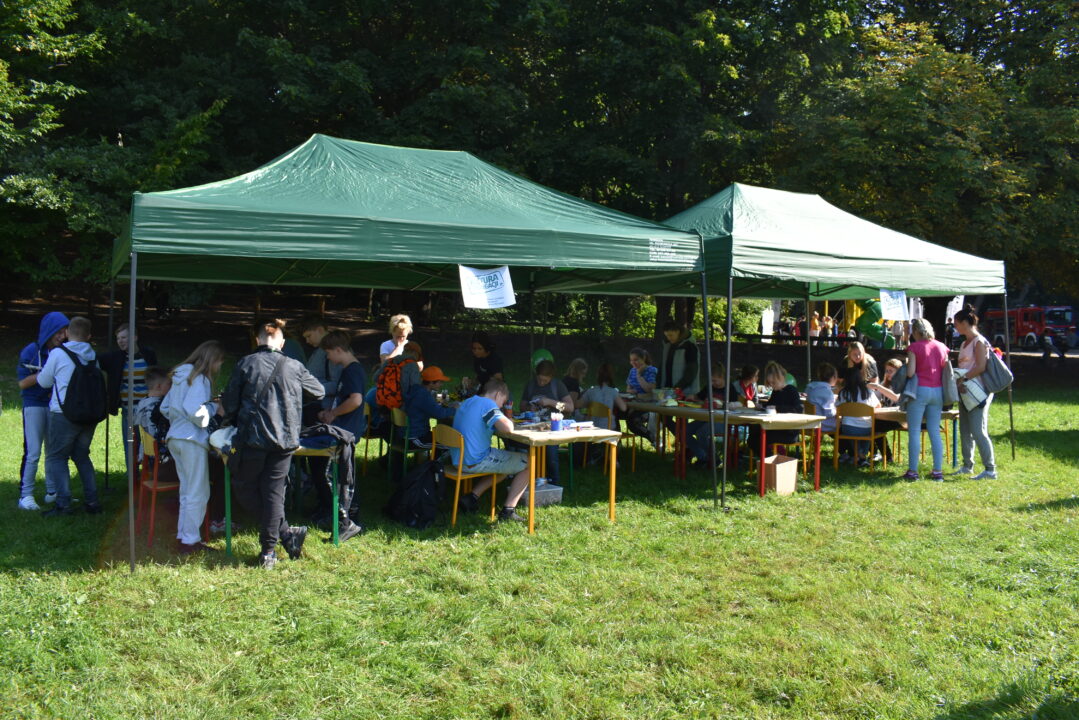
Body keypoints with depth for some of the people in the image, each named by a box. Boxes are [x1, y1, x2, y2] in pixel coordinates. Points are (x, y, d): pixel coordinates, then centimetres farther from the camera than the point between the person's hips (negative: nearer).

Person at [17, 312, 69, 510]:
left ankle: (52, 492, 16)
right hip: (34, 405, -4)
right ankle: (25, 495, 1)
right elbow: (22, 383, -10)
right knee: (33, 453, -6)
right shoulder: (31, 351, -7)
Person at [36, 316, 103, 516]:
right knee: (81, 455, 16)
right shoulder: (93, 356, 7)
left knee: (56, 457, 5)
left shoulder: (58, 353, -5)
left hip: (64, 414, -5)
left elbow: (44, 382, 5)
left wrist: (40, 373, 27)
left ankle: (63, 504, -2)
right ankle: (92, 501, 12)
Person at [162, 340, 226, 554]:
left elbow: (165, 408, 20)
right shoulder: (200, 379, -13)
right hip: (192, 439, -9)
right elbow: (194, 410, -23)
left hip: (174, 438, 9)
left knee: (187, 490, 17)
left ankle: (183, 535, 22)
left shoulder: (181, 376, 15)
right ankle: (190, 541, 0)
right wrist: (214, 407, -8)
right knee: (198, 493, -2)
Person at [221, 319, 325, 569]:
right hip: (285, 439, 2)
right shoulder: (294, 367, 3)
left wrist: (236, 419, 23)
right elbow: (319, 391, 17)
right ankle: (269, 550, 8)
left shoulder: (245, 364, -2)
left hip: (253, 438, -2)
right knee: (274, 491, 9)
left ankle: (286, 532, 6)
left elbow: (229, 405, 1)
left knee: (246, 488, 13)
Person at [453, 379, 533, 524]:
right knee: (527, 463, 3)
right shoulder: (488, 404, -13)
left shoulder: (467, 402, 15)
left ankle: (472, 496, 18)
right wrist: (509, 421, -3)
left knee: (504, 462, 31)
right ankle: (508, 510, 0)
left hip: (458, 459, 9)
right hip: (476, 461, -9)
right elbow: (507, 428, -28)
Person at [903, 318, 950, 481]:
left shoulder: (914, 347, -6)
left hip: (920, 390, -5)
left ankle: (912, 471, -1)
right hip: (938, 391, 5)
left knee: (914, 431, 0)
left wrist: (906, 364, 8)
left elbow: (910, 373, -13)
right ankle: (938, 471, 9)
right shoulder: (941, 347, 8)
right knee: (935, 431, 9)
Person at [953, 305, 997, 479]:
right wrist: (958, 381, 4)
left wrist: (963, 379, -21)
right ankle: (967, 465, 21)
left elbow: (981, 367, -19)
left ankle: (990, 469, -7)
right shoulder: (964, 343, 17)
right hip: (965, 391, 9)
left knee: (978, 431, -11)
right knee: (965, 431, 12)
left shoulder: (979, 341, -10)